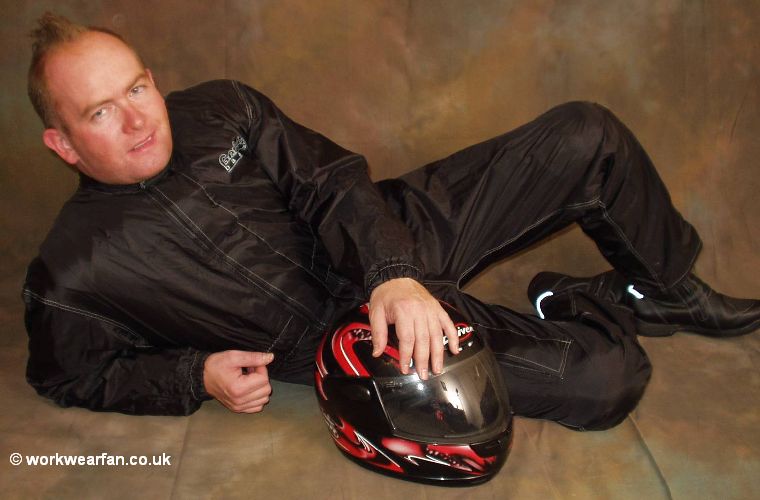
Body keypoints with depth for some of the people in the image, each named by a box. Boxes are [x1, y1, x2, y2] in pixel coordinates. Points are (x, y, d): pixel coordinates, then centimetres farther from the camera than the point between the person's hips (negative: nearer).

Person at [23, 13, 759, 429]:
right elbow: (73, 376, 4)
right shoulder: (71, 277, -11)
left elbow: (328, 183, -6)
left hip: (388, 242, 5)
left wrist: (394, 273, -24)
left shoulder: (216, 109, -4)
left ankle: (670, 289, 19)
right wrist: (198, 375, -13)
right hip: (345, 327, -4)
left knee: (586, 137, -8)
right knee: (602, 382, -20)